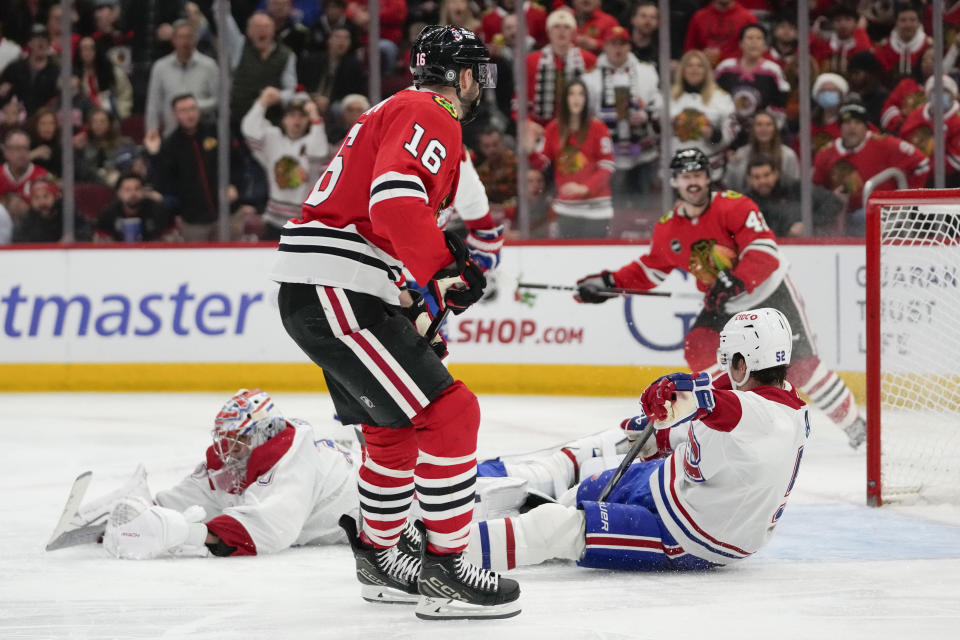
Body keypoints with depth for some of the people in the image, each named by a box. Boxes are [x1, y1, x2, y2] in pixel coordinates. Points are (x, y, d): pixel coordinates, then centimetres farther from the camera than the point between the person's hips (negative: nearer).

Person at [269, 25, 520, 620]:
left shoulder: (400, 112, 24)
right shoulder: (429, 117, -9)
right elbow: (396, 199, -27)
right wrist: (445, 271, -20)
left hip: (317, 295, 11)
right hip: (336, 293, -11)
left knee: (395, 426, 24)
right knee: (448, 413, -12)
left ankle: (379, 558, 37)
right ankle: (445, 569, -9)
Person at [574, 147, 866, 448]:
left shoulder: (735, 207, -22)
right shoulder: (668, 230, -4)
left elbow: (765, 251, -31)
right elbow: (650, 269, 11)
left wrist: (736, 282, -44)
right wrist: (610, 282, -1)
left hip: (771, 293, -5)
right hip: (723, 306, 5)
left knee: (801, 366, -11)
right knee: (697, 349, -17)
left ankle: (853, 424, 6)